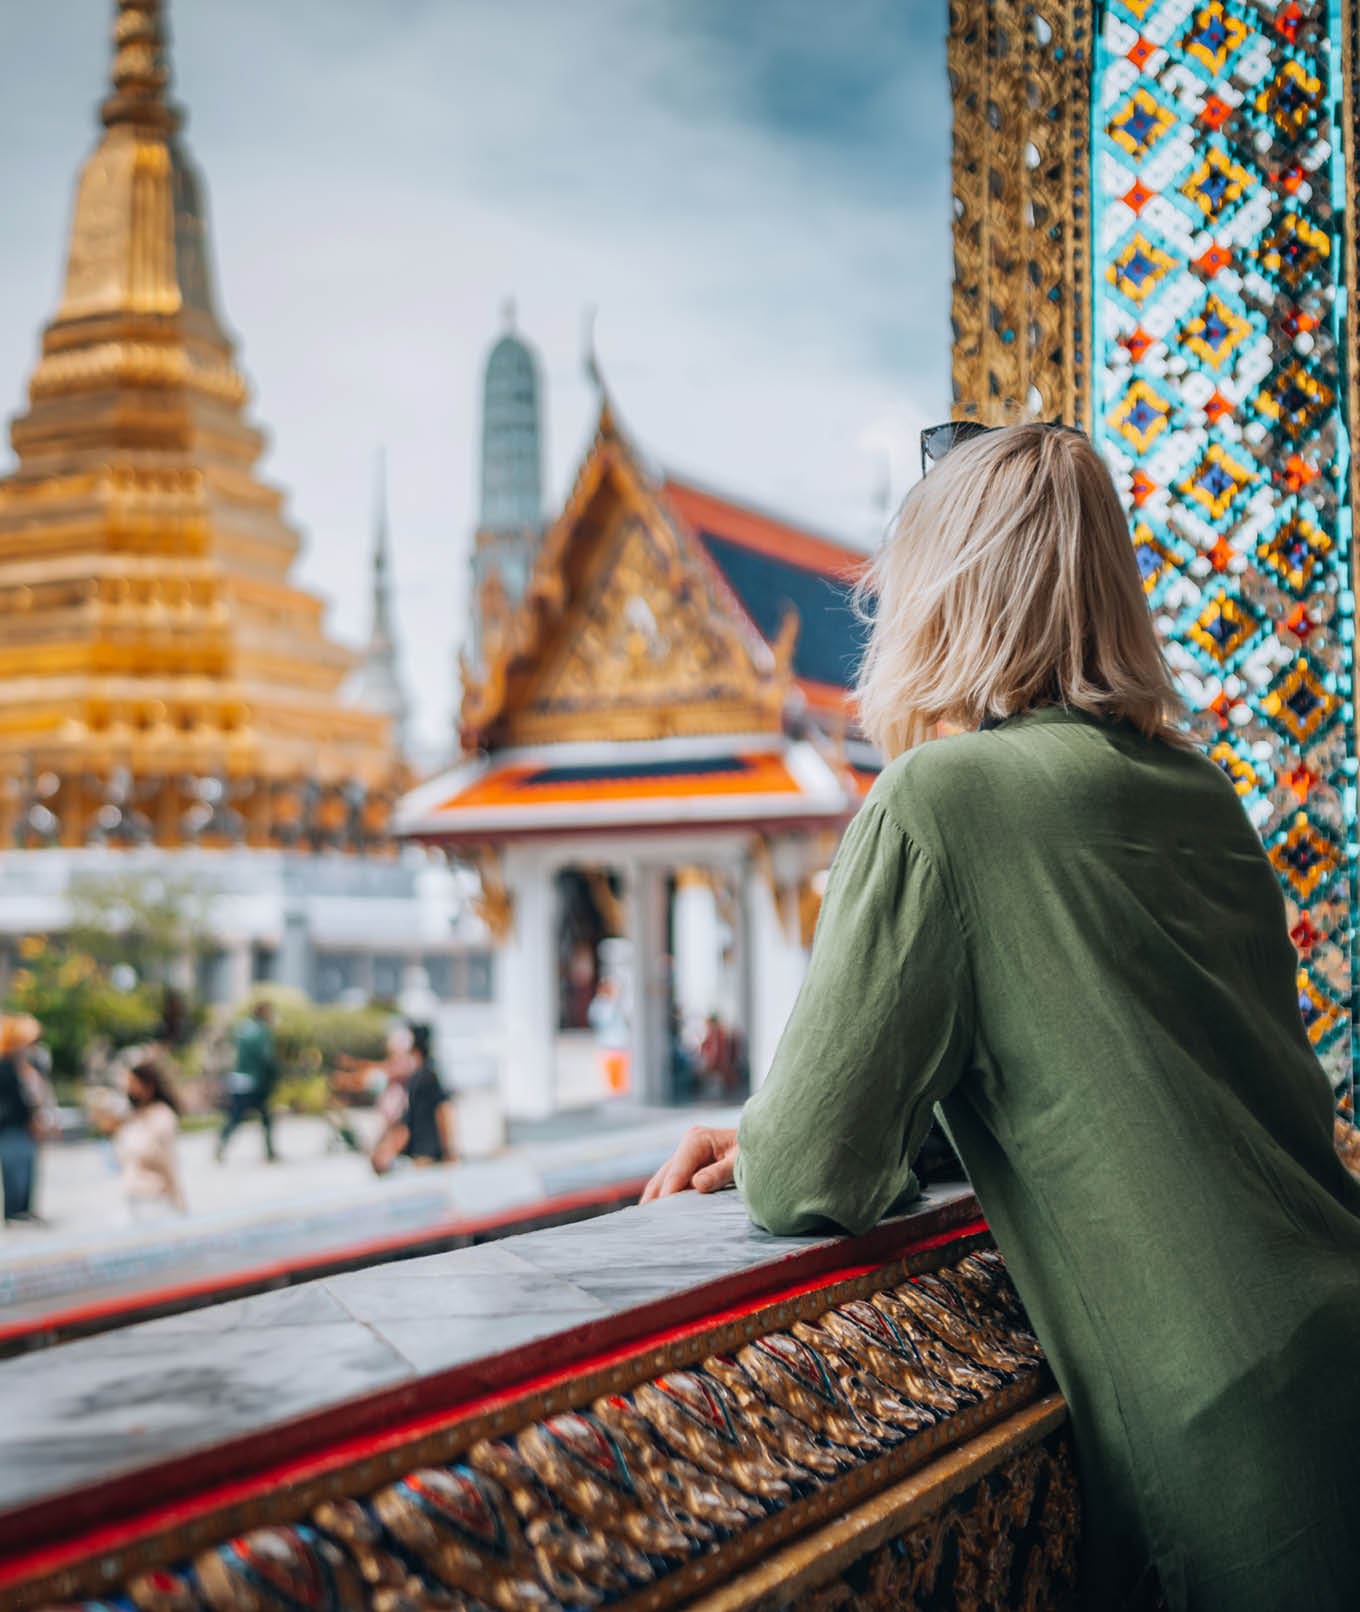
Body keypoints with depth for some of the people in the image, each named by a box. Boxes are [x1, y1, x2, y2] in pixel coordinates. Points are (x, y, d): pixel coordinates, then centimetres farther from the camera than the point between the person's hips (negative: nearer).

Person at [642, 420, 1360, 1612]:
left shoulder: (939, 799, -12)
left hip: (1239, 1426, -7)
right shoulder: (1196, 786, 12)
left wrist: (779, 1152, 13)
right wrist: (781, 1138, 20)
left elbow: (811, 1182, -11)